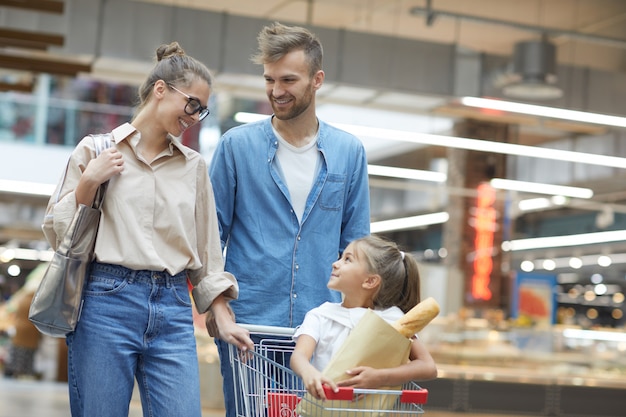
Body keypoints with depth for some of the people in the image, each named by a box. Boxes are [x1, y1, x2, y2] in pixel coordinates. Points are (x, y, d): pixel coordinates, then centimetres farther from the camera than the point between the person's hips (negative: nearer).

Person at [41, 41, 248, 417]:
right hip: (107, 301, -2)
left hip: (173, 309, 3)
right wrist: (89, 182, -7)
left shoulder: (195, 165, 13)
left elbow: (207, 248, 17)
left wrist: (222, 314, 10)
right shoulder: (96, 150, 5)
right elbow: (58, 233, 6)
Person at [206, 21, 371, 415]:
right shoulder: (237, 145, 1)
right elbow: (211, 232, 3)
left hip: (322, 329, 2)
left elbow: (356, 242, 9)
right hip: (247, 324, -1)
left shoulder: (349, 151, 6)